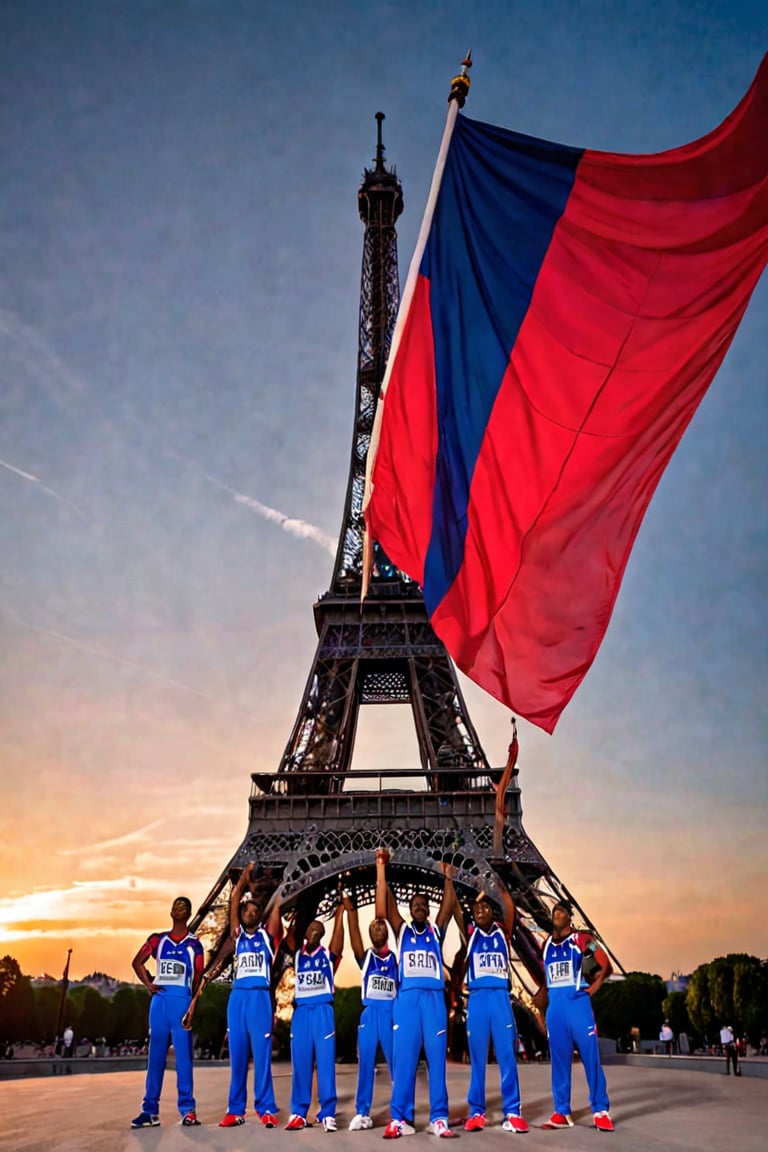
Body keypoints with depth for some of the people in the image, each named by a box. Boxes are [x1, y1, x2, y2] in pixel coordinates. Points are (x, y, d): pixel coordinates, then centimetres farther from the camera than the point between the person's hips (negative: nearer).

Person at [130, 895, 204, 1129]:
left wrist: (193, 1006, -5)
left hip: (182, 1000, -3)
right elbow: (137, 962, 17)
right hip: (159, 999, 3)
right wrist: (148, 984, 2)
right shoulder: (157, 939, 12)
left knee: (183, 1055, -3)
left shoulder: (194, 944, 7)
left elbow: (198, 978, 4)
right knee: (155, 1056, 6)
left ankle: (187, 1109, 1)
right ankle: (150, 1110, 12)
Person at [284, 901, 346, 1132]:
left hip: (323, 1011, -2)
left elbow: (338, 932, -4)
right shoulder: (297, 955, 11)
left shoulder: (328, 955, 5)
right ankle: (298, 1113, 11)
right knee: (300, 1064, 4)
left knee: (326, 1062, -2)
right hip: (301, 1011, 2)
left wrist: (341, 908, -10)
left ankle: (328, 1114, 1)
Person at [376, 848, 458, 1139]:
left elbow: (449, 905, 3)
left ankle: (439, 1118, 2)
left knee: (437, 1057, -1)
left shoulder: (436, 932, 15)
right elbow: (383, 909, -1)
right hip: (407, 997, -1)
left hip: (434, 997, 1)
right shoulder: (402, 931, 13)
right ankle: (399, 1119, 1)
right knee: (403, 1058, -3)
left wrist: (447, 874, -4)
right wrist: (381, 868, -7)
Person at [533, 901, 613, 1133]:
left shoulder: (582, 939, -2)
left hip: (578, 1003, -5)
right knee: (559, 1060, 7)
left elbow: (606, 966, -1)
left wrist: (593, 987, -8)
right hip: (555, 1007, 5)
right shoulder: (546, 945, 13)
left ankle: (600, 1111, 3)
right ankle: (561, 1112, 13)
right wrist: (543, 993, 13)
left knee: (591, 1058, -4)